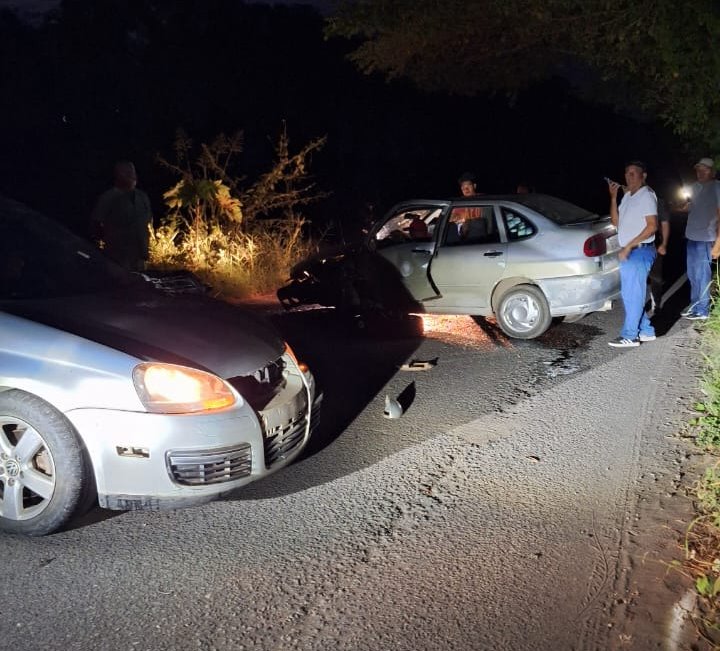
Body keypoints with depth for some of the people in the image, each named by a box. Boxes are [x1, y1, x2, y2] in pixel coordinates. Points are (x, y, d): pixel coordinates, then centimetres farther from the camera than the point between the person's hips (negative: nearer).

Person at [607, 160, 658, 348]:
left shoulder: (646, 195, -11)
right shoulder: (627, 196, 15)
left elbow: (652, 226, -18)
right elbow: (616, 222, 12)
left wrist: (629, 246, -20)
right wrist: (613, 197, 2)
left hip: (640, 251, -9)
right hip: (628, 251, 9)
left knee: (633, 293, -6)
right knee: (628, 293, 13)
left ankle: (630, 336, 0)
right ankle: (646, 331, 22)